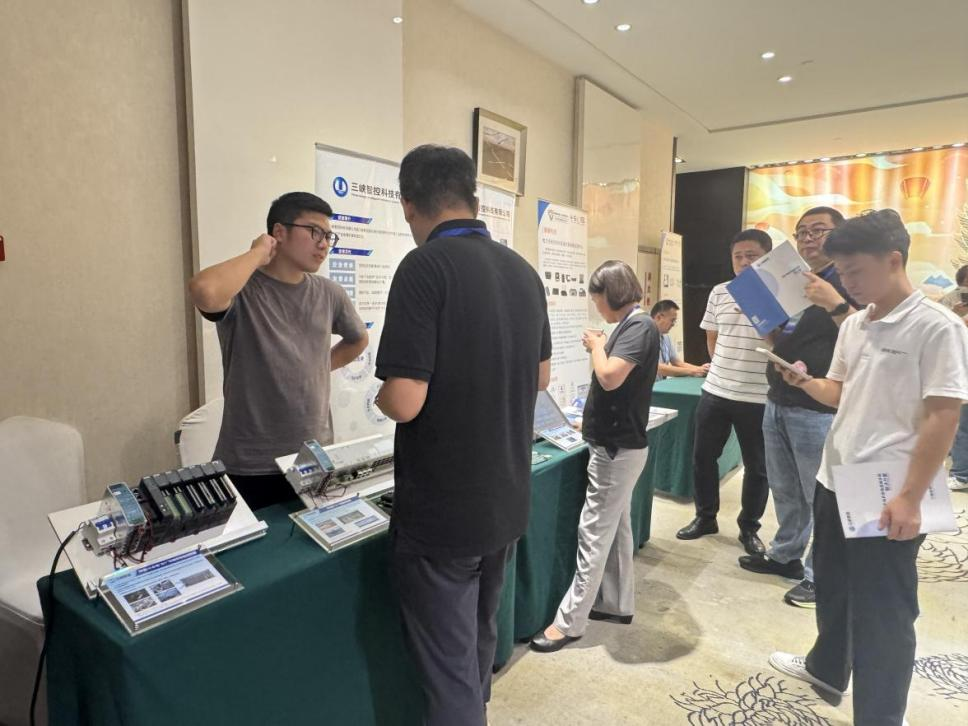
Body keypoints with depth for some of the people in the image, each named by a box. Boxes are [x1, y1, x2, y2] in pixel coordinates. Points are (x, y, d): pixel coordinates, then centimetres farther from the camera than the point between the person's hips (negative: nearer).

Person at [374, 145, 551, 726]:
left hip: (442, 509, -7)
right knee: (480, 640, 27)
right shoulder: (524, 271, 4)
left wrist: (384, 394, -2)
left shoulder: (425, 268, -19)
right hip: (508, 501, 8)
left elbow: (404, 401, -24)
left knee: (449, 667, 10)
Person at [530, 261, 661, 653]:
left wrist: (597, 345, -14)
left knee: (594, 533, -4)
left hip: (617, 447, -10)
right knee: (616, 528, 17)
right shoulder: (629, 325, 12)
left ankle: (569, 621, 6)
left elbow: (610, 377, -29)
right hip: (616, 442, 10)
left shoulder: (639, 326, -18)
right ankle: (618, 603, 31)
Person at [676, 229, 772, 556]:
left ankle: (749, 528, 29)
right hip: (715, 391, 4)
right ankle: (705, 517, 30)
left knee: (757, 466, 10)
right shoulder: (719, 293, 5)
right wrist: (726, 368, 14)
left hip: (758, 397, -4)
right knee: (703, 457, 12)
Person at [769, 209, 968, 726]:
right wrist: (804, 382, -4)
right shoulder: (854, 325, 8)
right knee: (831, 586, 24)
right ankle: (826, 668, 46)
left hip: (887, 496, -8)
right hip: (835, 481, 8)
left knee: (882, 612, 6)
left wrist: (910, 498, -20)